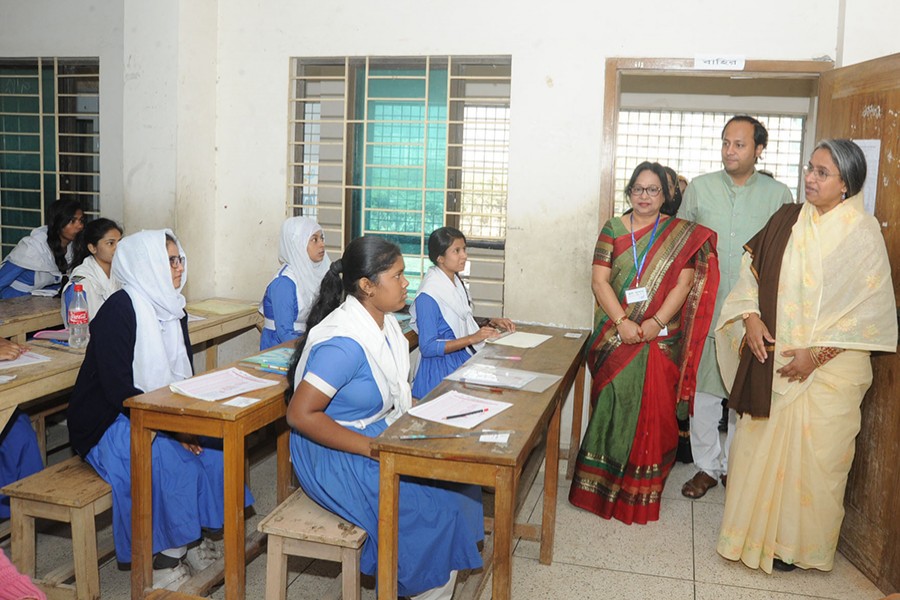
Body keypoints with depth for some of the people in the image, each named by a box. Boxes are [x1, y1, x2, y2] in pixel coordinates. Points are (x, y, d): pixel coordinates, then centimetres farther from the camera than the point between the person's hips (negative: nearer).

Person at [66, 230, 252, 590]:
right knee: (169, 456, -30)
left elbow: (184, 375, 9)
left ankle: (190, 539, 2)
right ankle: (163, 555, -12)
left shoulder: (173, 309, 5)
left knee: (212, 441, -13)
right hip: (106, 423, -7)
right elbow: (118, 389, -25)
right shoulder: (119, 310, -19)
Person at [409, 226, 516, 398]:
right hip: (443, 369, -8)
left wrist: (492, 323, 3)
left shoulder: (457, 283, 11)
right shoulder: (428, 296, -15)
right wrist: (472, 339, -23)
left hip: (466, 359, 8)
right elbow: (428, 347, -18)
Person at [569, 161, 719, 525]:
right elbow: (599, 280, -2)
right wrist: (622, 322, -14)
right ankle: (603, 482, 15)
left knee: (653, 411, 3)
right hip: (615, 338, 0)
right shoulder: (613, 230, 6)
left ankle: (642, 491, 14)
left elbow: (683, 284, -2)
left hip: (660, 340, 0)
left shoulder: (682, 234, 5)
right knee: (611, 406, 3)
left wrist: (656, 323, -15)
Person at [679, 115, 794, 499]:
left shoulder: (779, 195, 2)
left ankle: (735, 466, 25)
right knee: (703, 390, 5)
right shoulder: (699, 189, 4)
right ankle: (707, 466, 21)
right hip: (705, 309, 1)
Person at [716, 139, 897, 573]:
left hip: (829, 367, -4)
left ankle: (800, 544, 23)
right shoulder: (787, 220, 5)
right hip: (772, 358, 4)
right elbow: (753, 271, 10)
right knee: (759, 443, 10)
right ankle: (756, 530, 28)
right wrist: (751, 317, -7)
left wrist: (817, 353, -15)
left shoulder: (862, 233, -9)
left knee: (812, 452, 4)